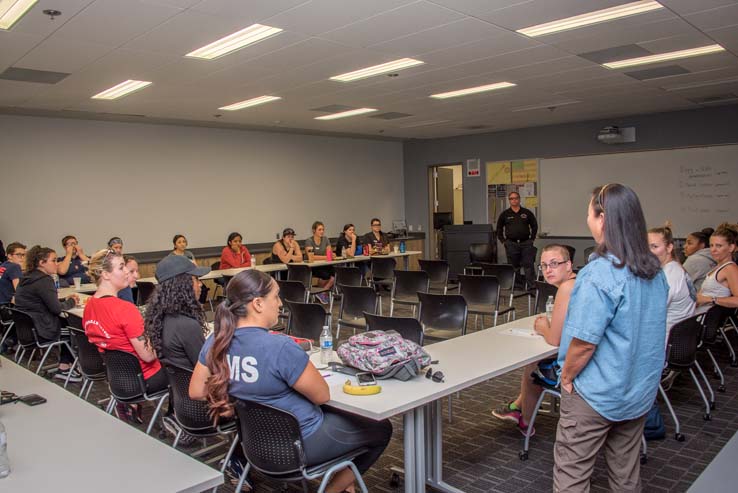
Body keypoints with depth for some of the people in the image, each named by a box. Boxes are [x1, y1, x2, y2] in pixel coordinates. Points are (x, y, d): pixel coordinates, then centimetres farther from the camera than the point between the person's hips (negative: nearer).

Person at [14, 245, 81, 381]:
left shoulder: (27, 278, 12)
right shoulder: (44, 280, -19)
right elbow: (56, 308, -18)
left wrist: (65, 300, 9)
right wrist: (71, 302, 0)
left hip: (27, 327, 9)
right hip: (40, 332, -9)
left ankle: (64, 367, 19)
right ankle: (64, 368, 15)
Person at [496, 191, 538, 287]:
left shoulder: (527, 213, 6)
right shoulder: (505, 214, 6)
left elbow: (534, 226, 14)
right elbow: (499, 228, 13)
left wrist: (532, 239, 7)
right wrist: (503, 241, 6)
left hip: (526, 243, 0)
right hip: (511, 244, 0)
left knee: (529, 265, -5)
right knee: (514, 266, 6)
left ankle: (531, 284, -2)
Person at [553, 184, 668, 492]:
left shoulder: (599, 274, -25)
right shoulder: (655, 272, 1)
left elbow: (584, 342, -24)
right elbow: (645, 331, 12)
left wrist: (567, 376, -7)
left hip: (597, 394, -7)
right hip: (640, 392, 8)